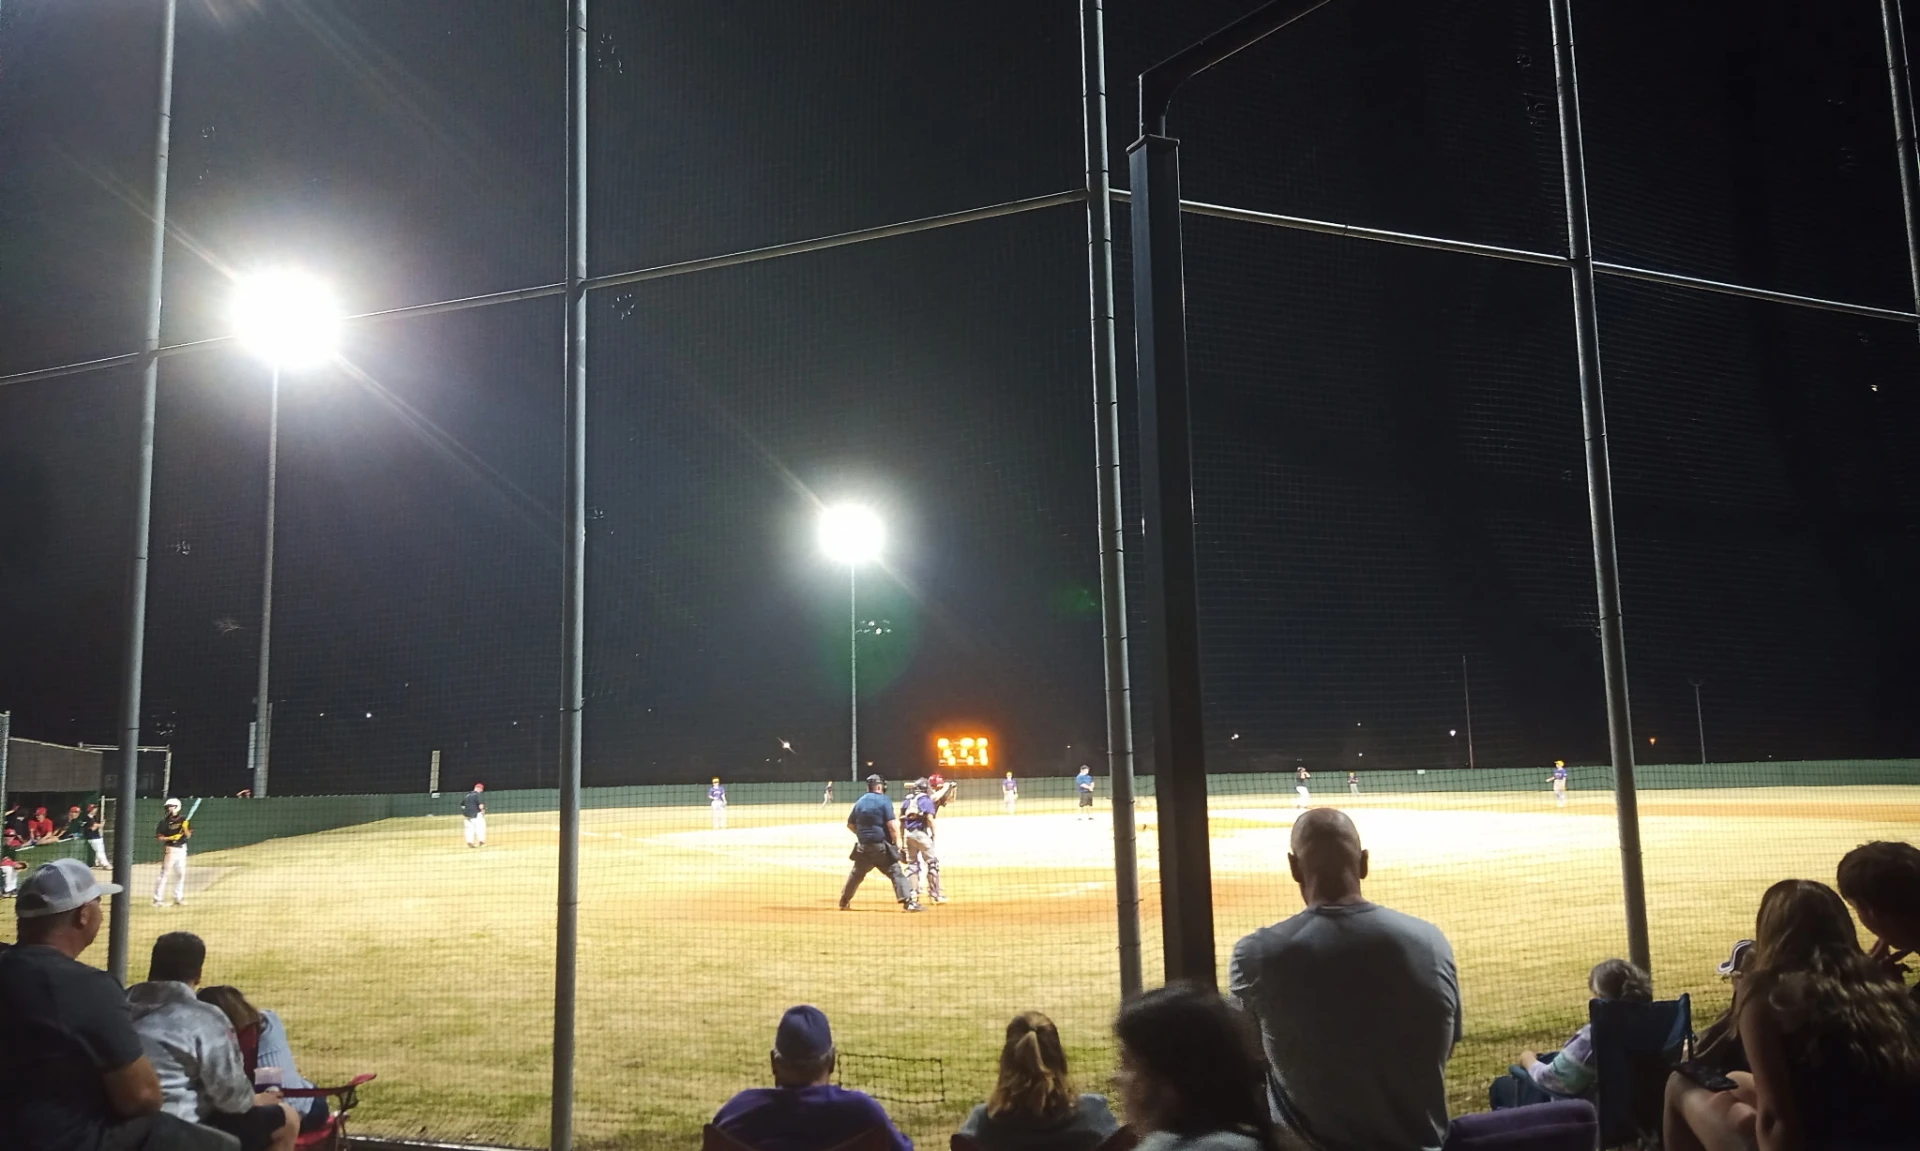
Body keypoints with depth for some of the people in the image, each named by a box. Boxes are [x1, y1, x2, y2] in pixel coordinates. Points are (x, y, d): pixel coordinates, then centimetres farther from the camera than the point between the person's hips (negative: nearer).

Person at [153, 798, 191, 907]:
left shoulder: (184, 820, 3)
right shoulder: (165, 821, -5)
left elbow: (188, 836, 3)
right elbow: (159, 837, -5)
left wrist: (186, 828, -15)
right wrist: (170, 838, -20)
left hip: (182, 849, 4)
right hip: (170, 849, -4)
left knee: (181, 874, 9)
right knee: (165, 874, -6)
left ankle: (178, 898, 19)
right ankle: (158, 899, -3)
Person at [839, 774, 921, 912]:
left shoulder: (859, 802, 9)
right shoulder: (884, 801, -9)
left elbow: (850, 824, 16)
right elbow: (892, 824, -15)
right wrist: (897, 842, -8)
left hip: (863, 846, 6)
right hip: (881, 846, -6)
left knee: (856, 874, 20)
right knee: (896, 873, -6)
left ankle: (844, 901, 28)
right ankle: (908, 902, -16)